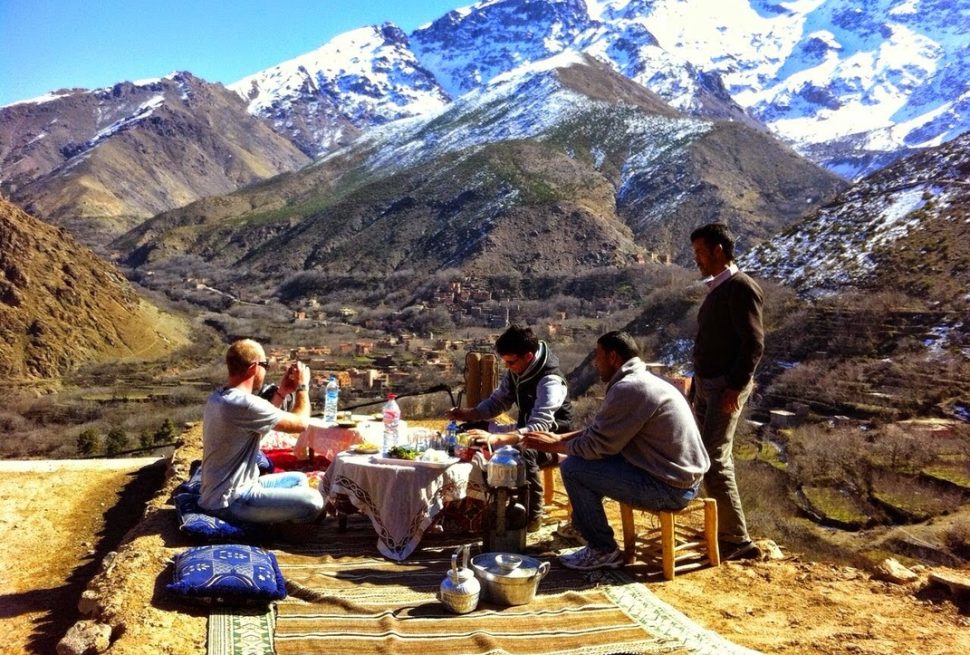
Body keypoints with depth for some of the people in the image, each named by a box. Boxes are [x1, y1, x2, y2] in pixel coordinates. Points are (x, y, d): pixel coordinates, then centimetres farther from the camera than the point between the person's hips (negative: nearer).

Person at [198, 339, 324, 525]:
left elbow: (261, 420, 21)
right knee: (312, 502, -21)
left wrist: (282, 392, 14)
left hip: (221, 492, 10)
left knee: (299, 479, 22)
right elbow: (300, 423, -14)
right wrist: (302, 386, 2)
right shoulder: (244, 403, -24)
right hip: (230, 501, -10)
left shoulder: (218, 397, 7)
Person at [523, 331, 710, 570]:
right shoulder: (643, 381, 12)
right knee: (584, 457, 16)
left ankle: (603, 551, 3)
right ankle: (585, 525, 29)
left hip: (669, 488, -10)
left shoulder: (628, 388, -20)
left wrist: (552, 446, -1)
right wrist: (559, 437, 11)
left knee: (573, 468, -9)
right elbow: (600, 430, 17)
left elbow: (595, 445, -16)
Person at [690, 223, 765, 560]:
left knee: (713, 459, -11)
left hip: (726, 386, -9)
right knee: (714, 456, 14)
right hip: (706, 384, 9)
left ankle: (737, 539, -4)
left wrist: (734, 387, -22)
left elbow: (754, 344, -20)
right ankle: (723, 527, 24)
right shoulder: (717, 288, 14)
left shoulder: (741, 288, -14)